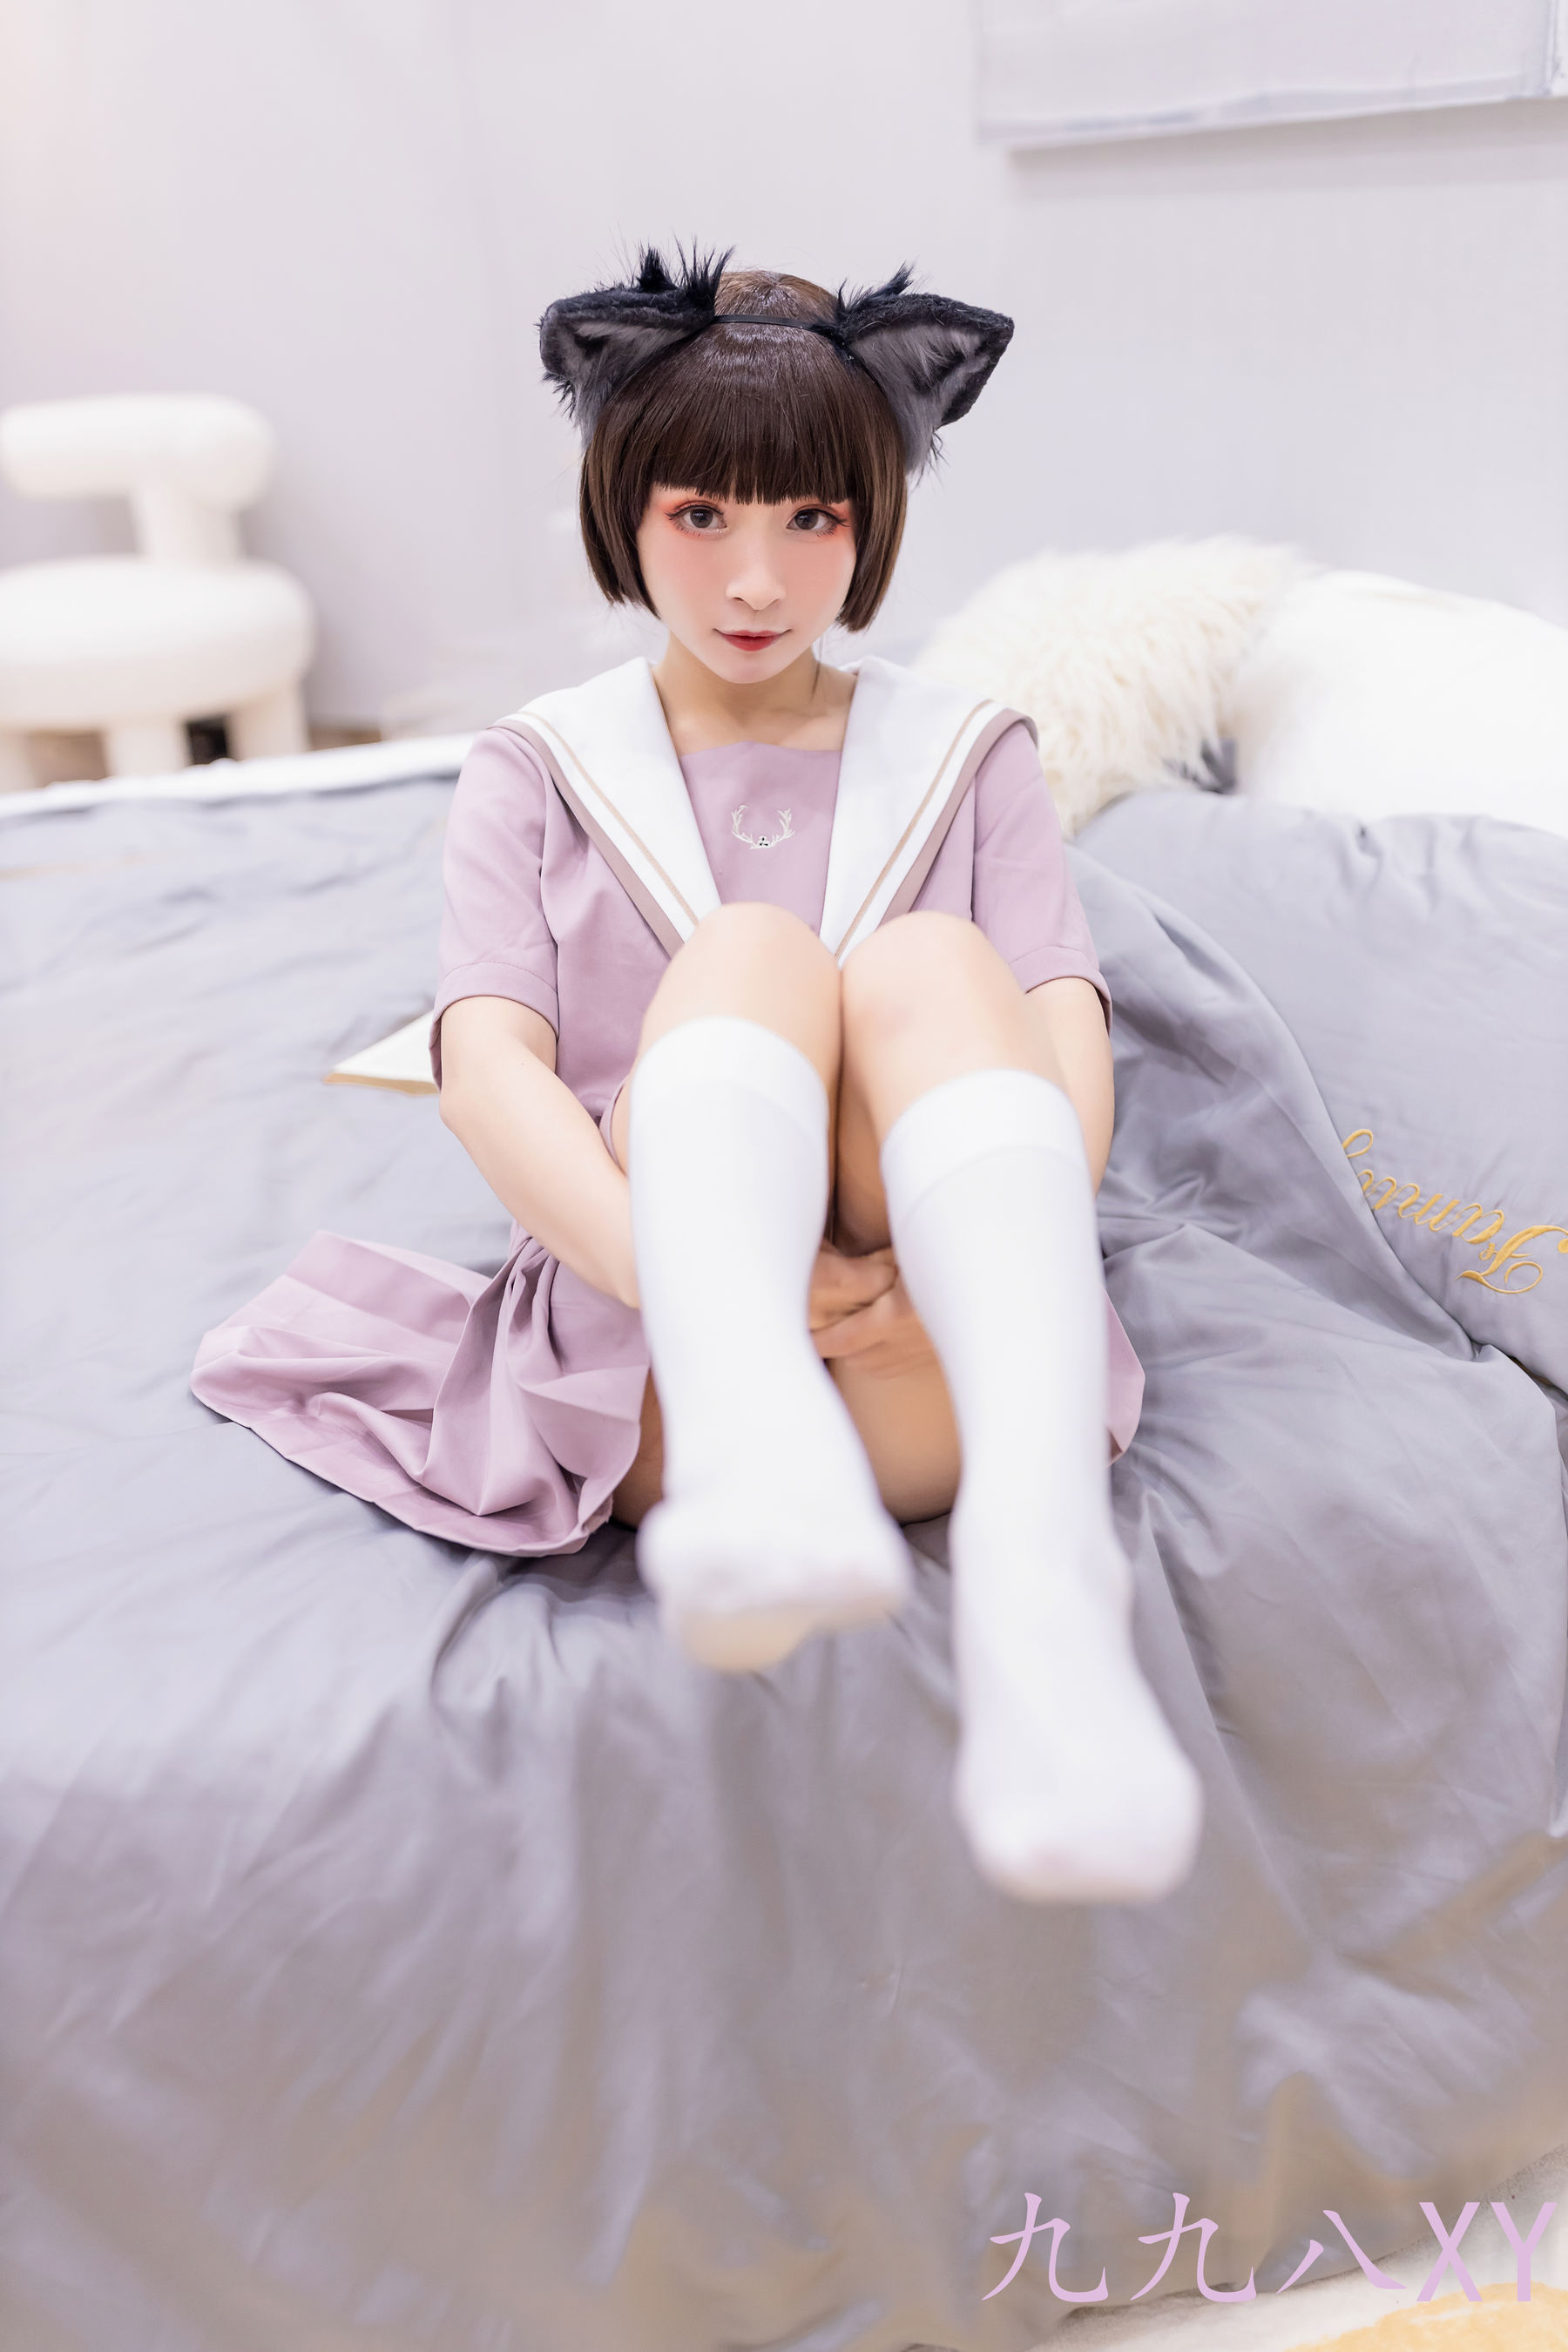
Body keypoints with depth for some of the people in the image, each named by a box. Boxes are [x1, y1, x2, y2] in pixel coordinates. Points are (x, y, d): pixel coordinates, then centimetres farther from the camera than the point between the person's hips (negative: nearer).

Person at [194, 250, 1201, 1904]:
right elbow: (486, 1072, -3)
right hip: (647, 1356, 0)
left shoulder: (967, 758, 18)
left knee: (933, 961, -24)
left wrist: (982, 1259, -21)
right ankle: (754, 1447, -52)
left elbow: (1072, 1038, 1)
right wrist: (686, 1265, -23)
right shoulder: (538, 773, 15)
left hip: (938, 1377, 1)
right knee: (747, 948, -23)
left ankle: (1037, 1556, -48)